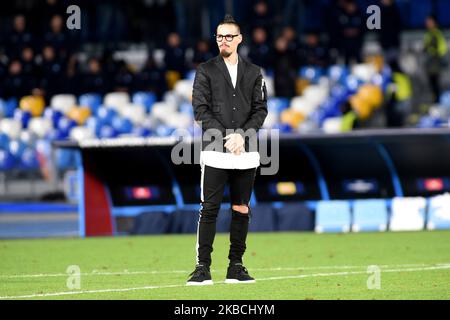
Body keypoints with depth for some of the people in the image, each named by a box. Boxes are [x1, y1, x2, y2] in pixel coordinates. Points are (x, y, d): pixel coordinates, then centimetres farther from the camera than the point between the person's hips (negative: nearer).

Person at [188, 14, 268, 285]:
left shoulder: (254, 73, 11)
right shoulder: (206, 71, 5)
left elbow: (261, 110, 5)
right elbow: (201, 110, -3)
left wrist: (242, 135, -11)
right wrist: (227, 137, -13)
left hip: (246, 153, 3)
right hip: (215, 152, -2)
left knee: (242, 210, 5)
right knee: (209, 210, -6)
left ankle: (236, 267, 12)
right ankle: (203, 268, -6)